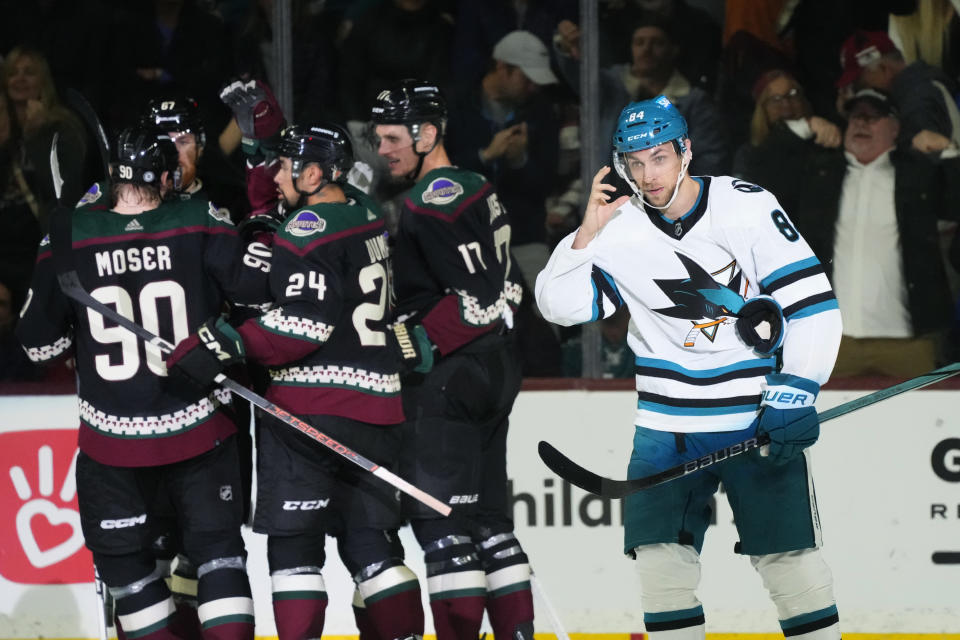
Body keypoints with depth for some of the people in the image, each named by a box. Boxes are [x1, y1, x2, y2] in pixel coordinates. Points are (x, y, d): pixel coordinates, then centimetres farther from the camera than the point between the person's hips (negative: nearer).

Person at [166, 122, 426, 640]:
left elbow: (304, 323, -20)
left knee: (293, 540, -5)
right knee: (369, 539, 12)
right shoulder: (365, 213, 14)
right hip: (376, 399, 8)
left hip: (310, 401, -8)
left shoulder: (309, 228, -12)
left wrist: (228, 343, -21)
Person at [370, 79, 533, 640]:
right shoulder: (476, 189, 16)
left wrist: (422, 340, -18)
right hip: (494, 372, 10)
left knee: (439, 518, -8)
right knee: (487, 516, 12)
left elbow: (481, 292, -23)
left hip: (449, 380, -10)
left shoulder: (435, 200, -15)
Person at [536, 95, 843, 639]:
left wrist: (797, 389, -15)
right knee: (662, 553, -5)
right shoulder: (620, 230, 0)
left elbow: (813, 301, -8)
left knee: (789, 556, -4)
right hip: (669, 424, 3)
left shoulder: (748, 207, -8)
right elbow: (561, 304, -1)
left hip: (758, 413, -3)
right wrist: (587, 235, -13)